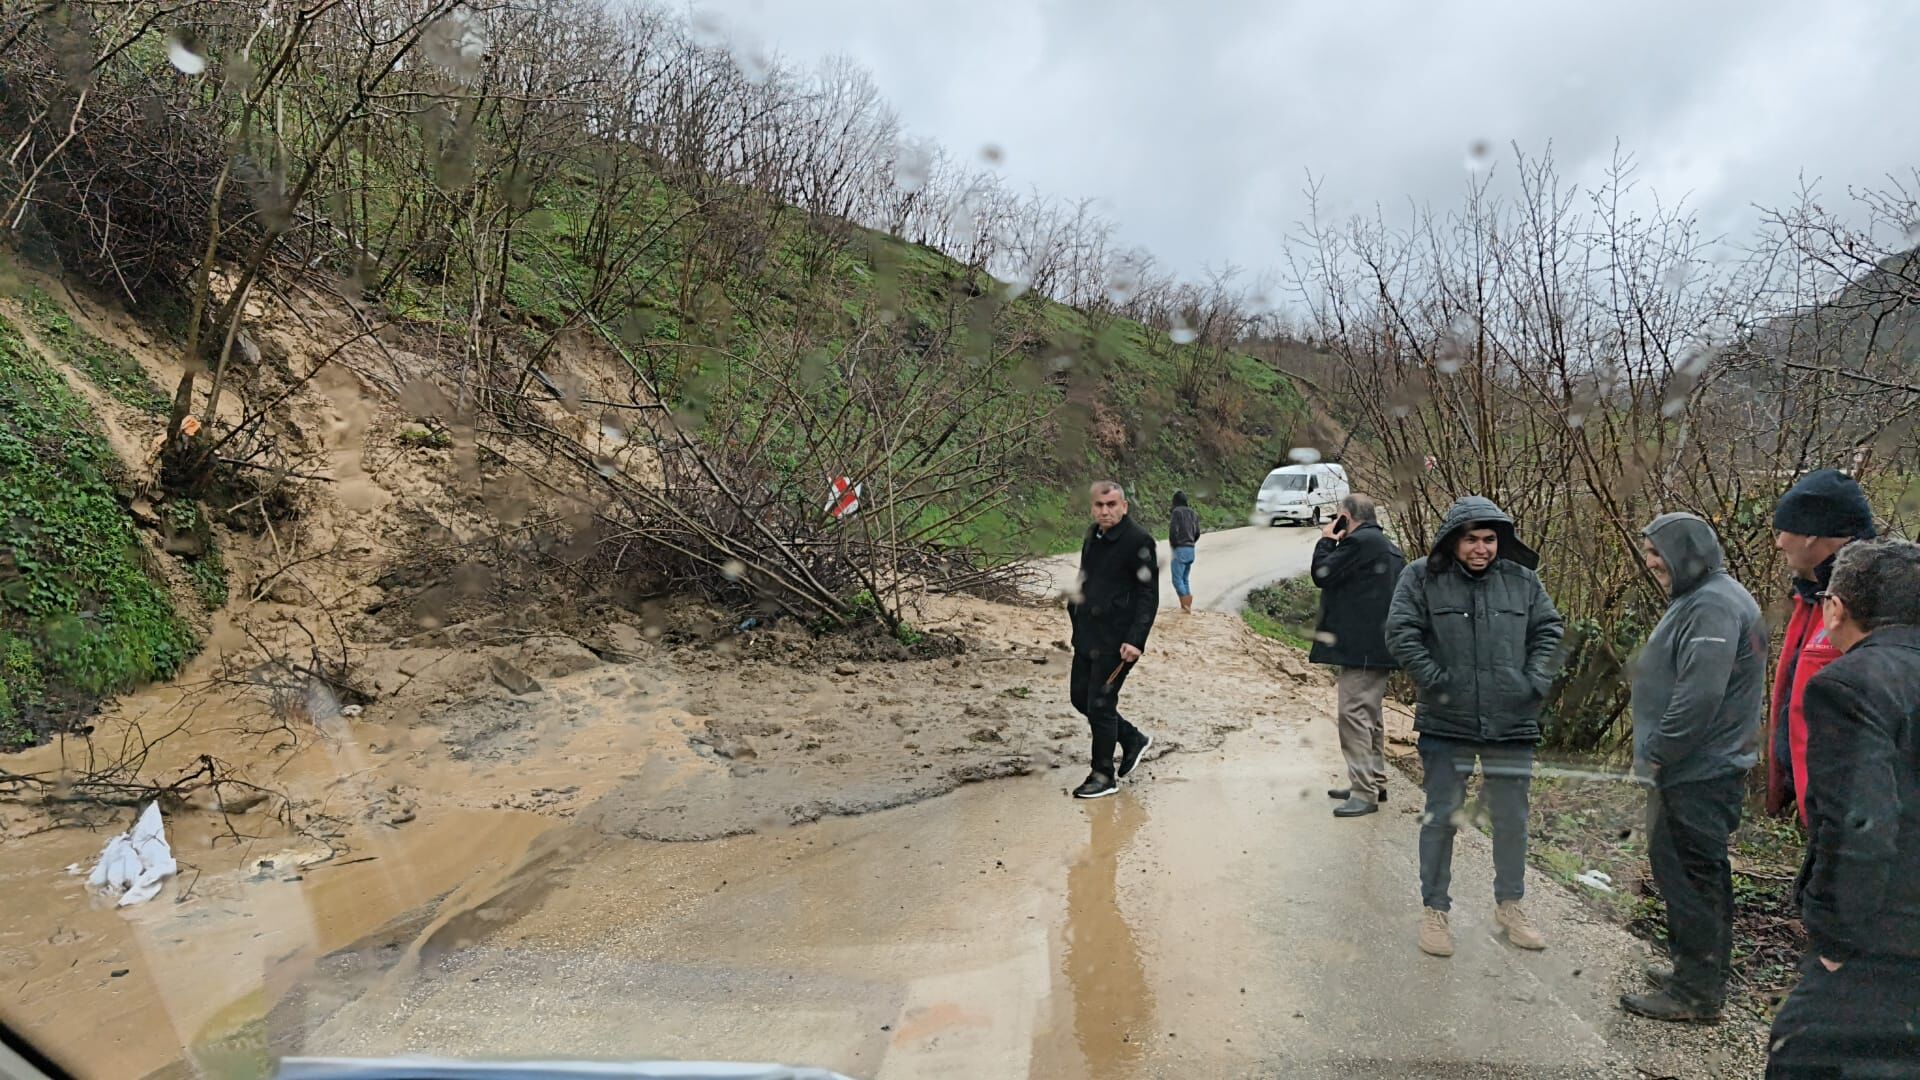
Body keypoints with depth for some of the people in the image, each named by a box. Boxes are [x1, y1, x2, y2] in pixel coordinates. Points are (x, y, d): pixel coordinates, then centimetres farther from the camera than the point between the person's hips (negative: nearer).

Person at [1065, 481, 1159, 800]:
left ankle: (1104, 776, 16)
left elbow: (1149, 595, -15)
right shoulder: (1093, 535, 9)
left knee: (1100, 706, -1)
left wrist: (1135, 640, -21)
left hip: (1116, 640, -8)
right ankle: (1133, 739, 35)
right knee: (1080, 698, 15)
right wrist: (1074, 607, 12)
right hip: (1087, 635, 8)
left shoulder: (1138, 541, -14)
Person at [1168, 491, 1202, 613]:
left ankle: (1185, 604, -12)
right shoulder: (1193, 513, 12)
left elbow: (1173, 531, -18)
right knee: (1185, 579, 15)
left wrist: (1173, 544, -3)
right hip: (1191, 550, 7)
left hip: (1180, 549, -7)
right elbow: (1197, 533, 14)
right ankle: (1187, 606, 14)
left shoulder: (1176, 512, -10)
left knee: (1177, 579, -4)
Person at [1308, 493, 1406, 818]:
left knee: (1353, 713, -10)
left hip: (1361, 646, -11)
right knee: (1369, 715, 18)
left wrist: (1326, 540, 2)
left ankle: (1364, 792, -10)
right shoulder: (1388, 547, 18)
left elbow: (1322, 573, -12)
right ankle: (1374, 783, 26)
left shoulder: (1359, 542, -14)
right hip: (1379, 645, 11)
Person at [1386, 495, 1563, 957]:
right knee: (1441, 817, 6)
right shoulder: (1421, 578, -6)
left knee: (1512, 819, 15)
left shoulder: (1523, 580, 4)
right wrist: (1435, 680, -14)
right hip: (1446, 724, -3)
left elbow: (1548, 630, 10)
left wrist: (1535, 682, -1)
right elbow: (1400, 633, -9)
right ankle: (1435, 910, 20)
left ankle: (1510, 904, 35)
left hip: (1512, 724, 3)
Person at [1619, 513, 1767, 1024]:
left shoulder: (1712, 606, -19)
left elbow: (1700, 695, -27)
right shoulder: (1705, 599, 16)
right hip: (1707, 767, 11)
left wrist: (1658, 751, -18)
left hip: (1697, 775, -11)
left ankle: (1694, 992, 5)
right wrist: (1659, 752, 19)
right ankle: (1707, 973, 32)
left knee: (1687, 875, -3)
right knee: (1705, 872, 19)